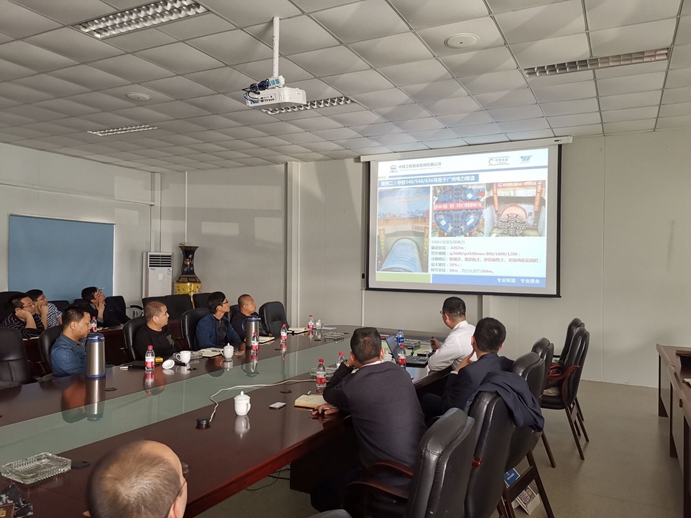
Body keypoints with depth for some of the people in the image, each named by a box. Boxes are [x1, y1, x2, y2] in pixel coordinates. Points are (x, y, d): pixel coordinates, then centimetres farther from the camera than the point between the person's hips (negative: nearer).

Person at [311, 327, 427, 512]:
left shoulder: (351, 385, -13)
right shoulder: (400, 372, 3)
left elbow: (328, 394, 11)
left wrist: (347, 365, 18)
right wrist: (342, 405, 17)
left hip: (390, 481, -7)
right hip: (420, 470, 7)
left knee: (321, 494, 15)